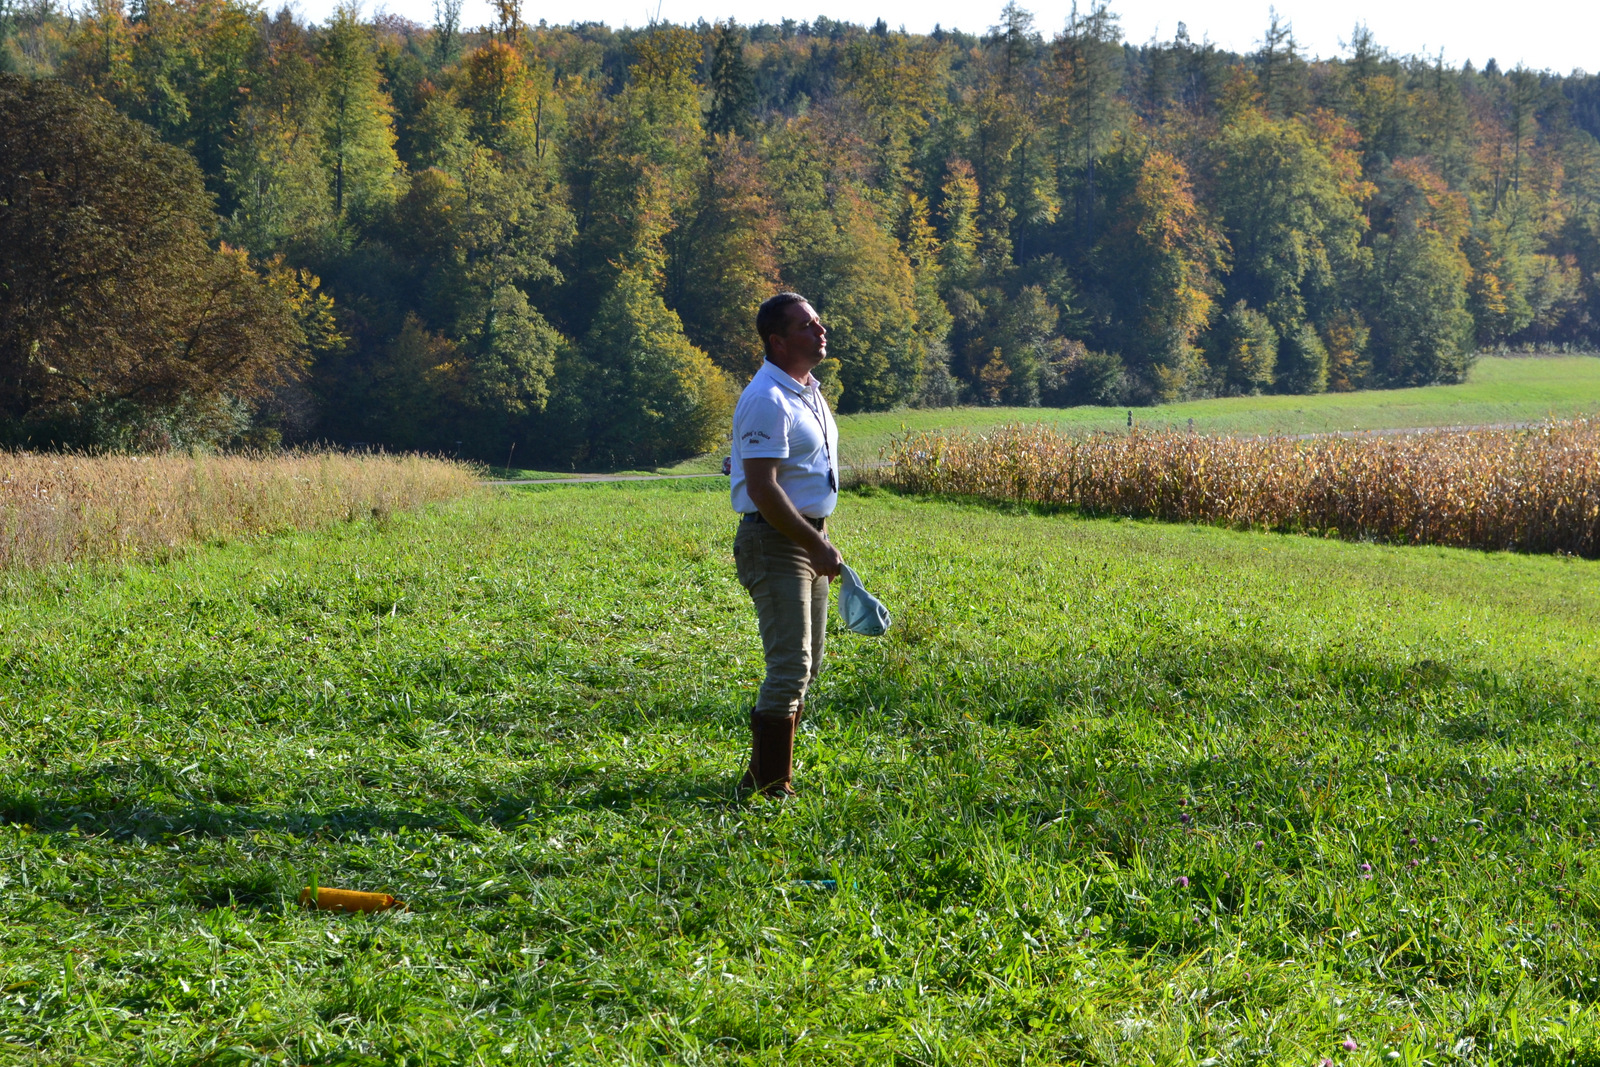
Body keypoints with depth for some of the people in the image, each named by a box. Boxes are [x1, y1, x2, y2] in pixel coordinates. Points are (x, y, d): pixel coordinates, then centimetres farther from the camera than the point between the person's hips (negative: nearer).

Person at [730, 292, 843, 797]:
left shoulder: (809, 391, 14)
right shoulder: (768, 400, -18)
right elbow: (762, 489, -23)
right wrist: (816, 546, -22)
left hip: (809, 537, 10)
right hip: (776, 542, -10)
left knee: (804, 666, 14)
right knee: (790, 667, -13)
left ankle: (761, 774, 23)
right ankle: (772, 788, -9)